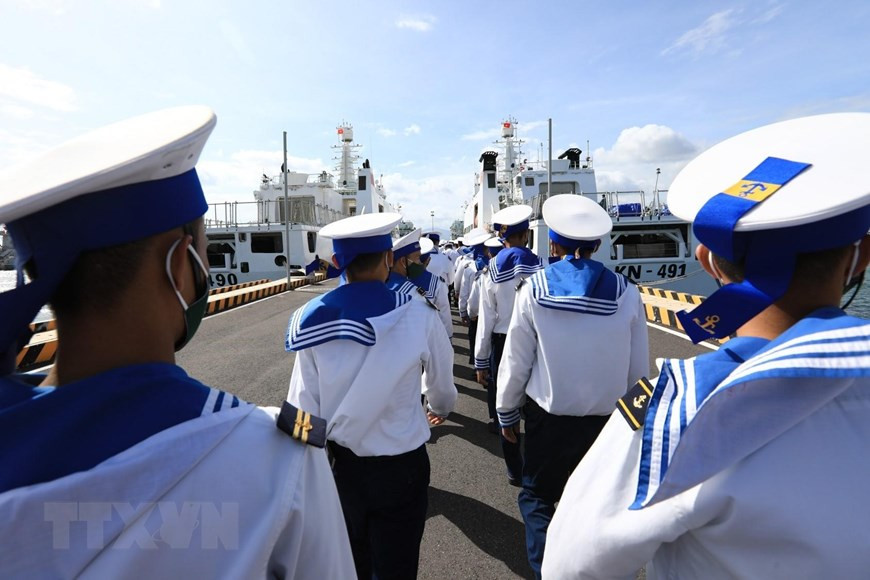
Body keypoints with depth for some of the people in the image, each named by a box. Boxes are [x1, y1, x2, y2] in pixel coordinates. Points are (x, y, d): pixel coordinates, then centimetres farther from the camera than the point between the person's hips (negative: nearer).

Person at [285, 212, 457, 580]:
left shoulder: (311, 319, -14)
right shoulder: (418, 316, -19)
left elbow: (303, 404, -9)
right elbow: (441, 387, -2)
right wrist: (441, 409, 21)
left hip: (338, 463, 3)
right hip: (400, 466, -2)